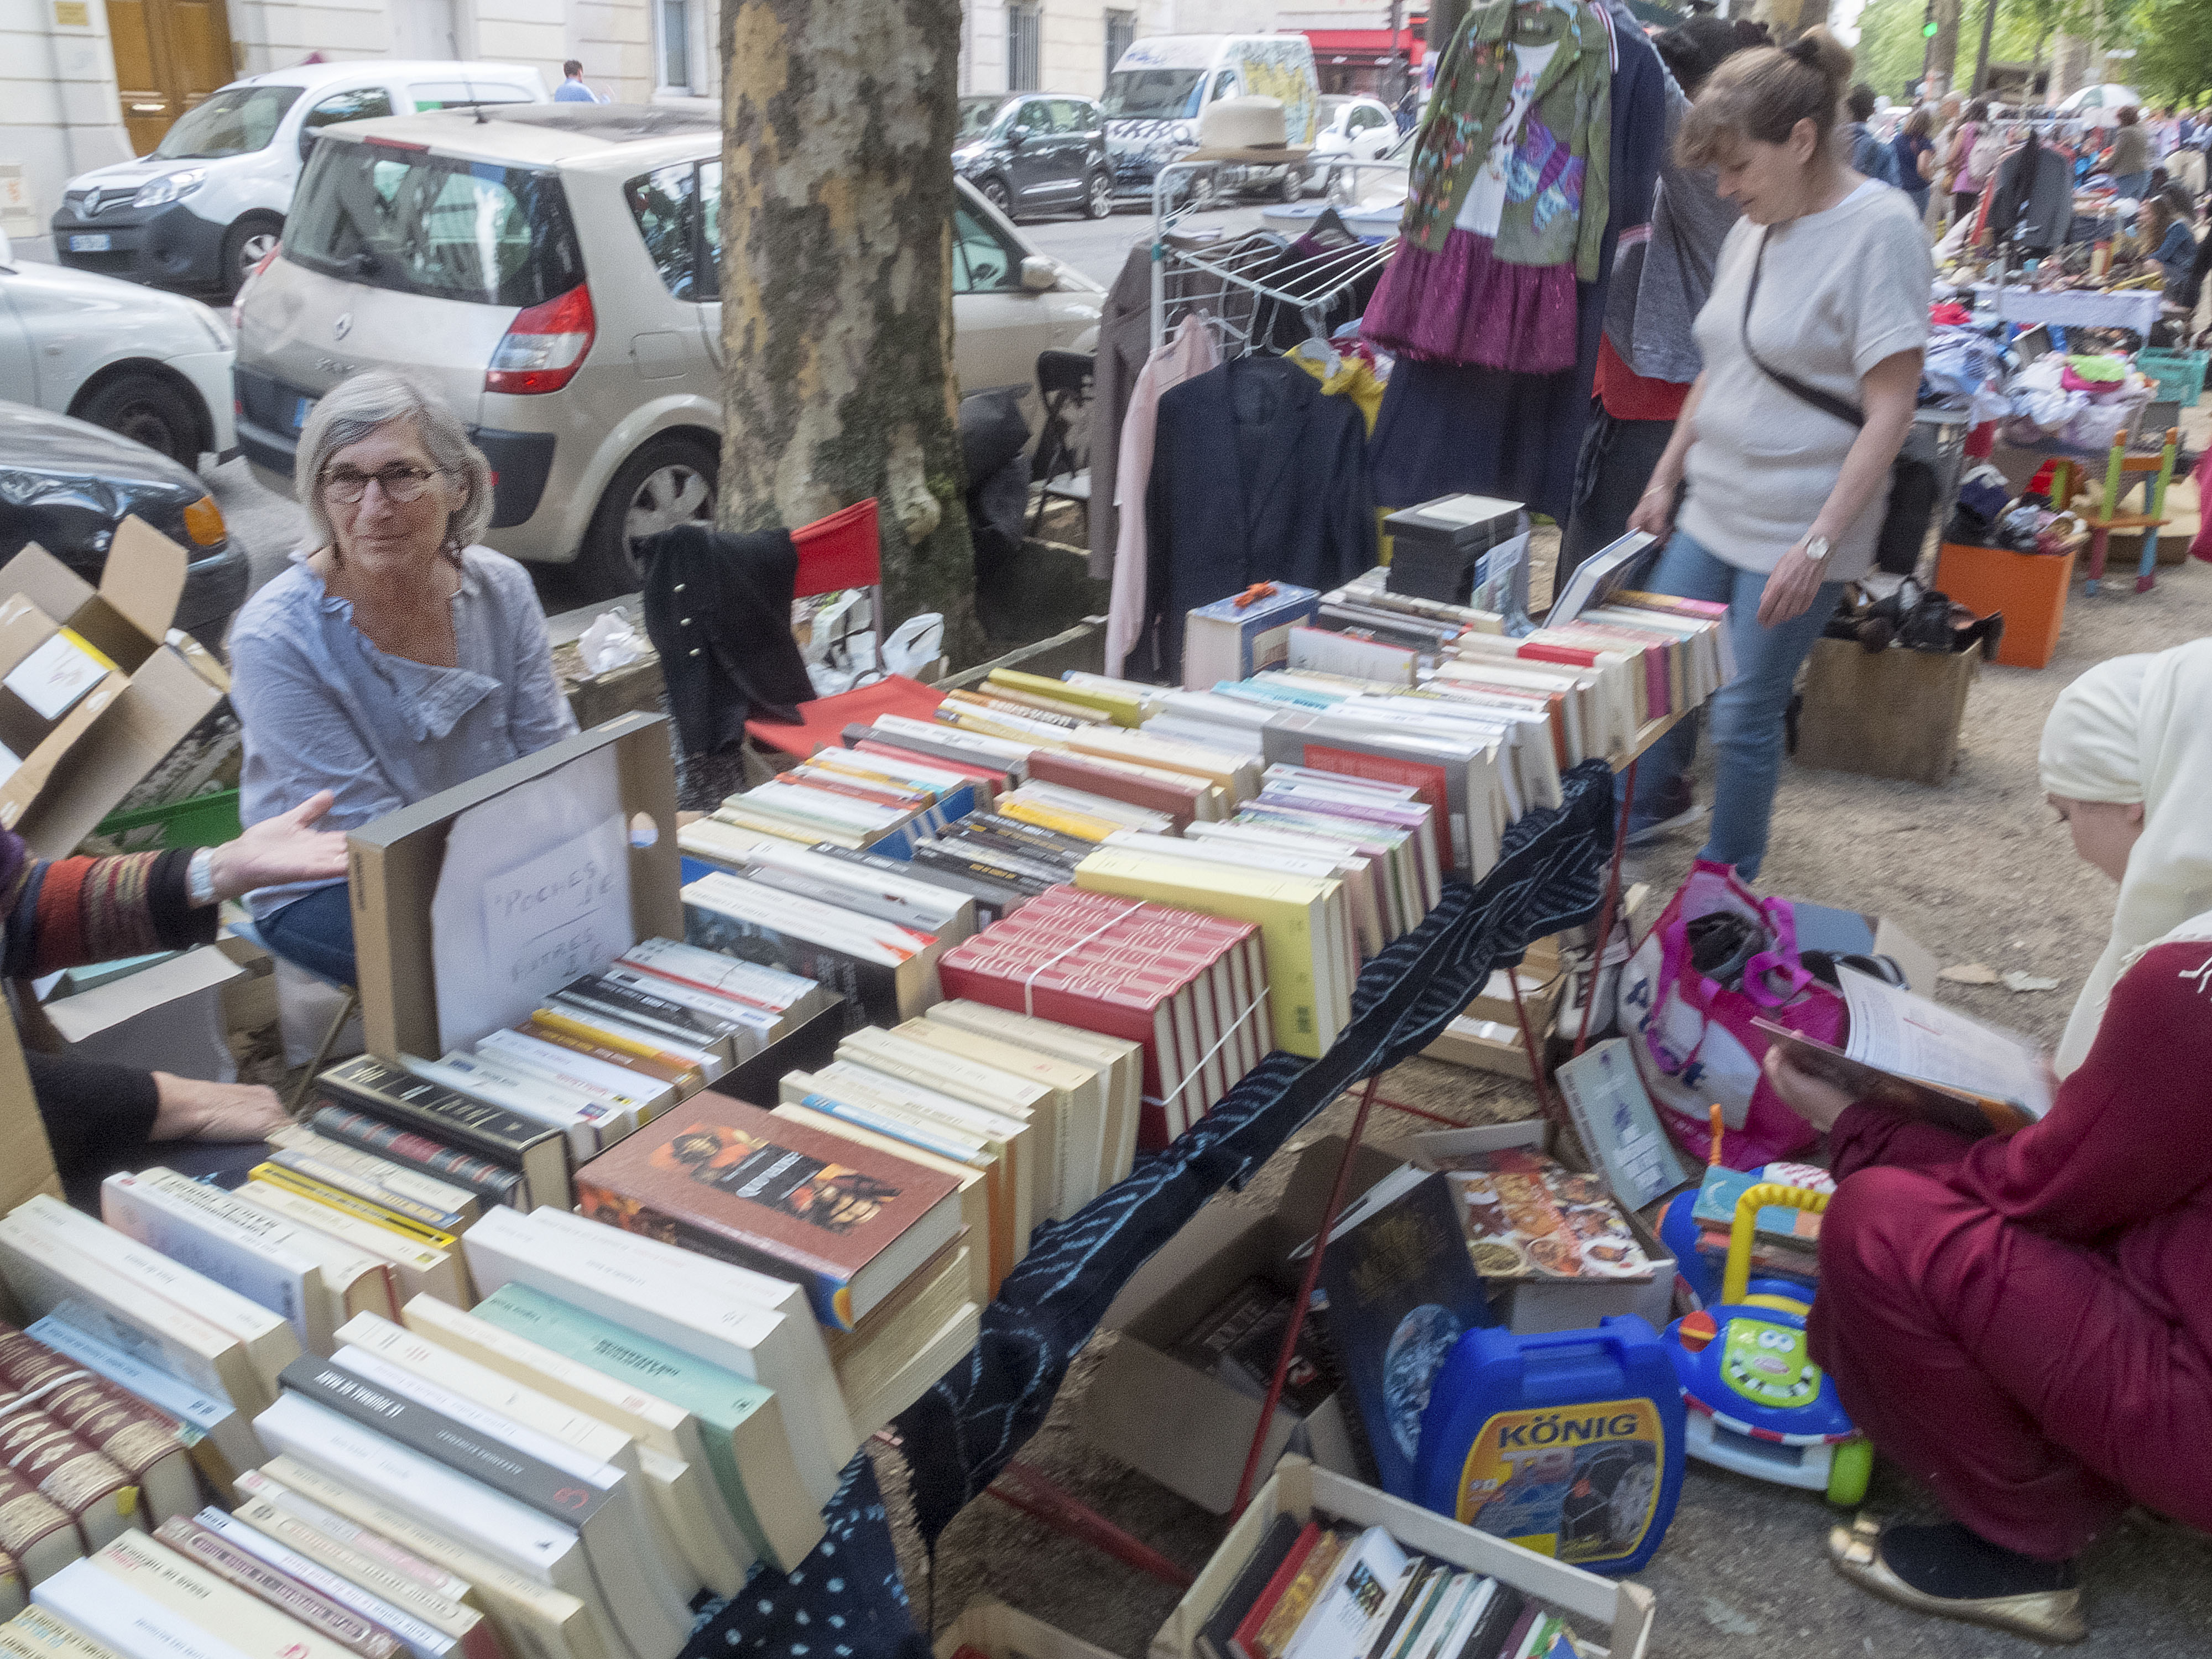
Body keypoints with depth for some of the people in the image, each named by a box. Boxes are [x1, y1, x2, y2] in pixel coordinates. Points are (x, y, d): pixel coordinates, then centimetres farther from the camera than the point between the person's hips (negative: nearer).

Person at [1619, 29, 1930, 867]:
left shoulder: (1878, 229, -15)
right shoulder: (1754, 230, 8)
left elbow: (1890, 409, -18)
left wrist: (1818, 544, -22)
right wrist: (1666, 476, 17)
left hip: (1795, 529, -7)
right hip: (1714, 510, 7)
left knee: (1744, 714, 1)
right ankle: (1652, 805, 41)